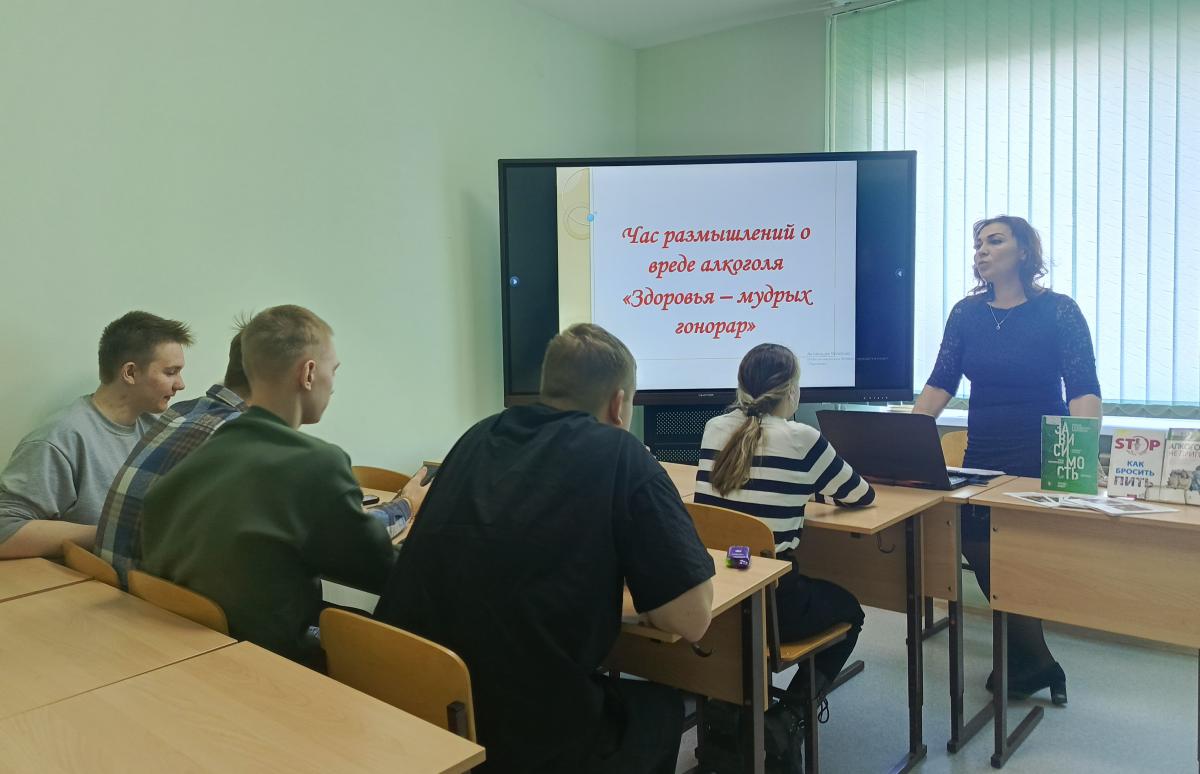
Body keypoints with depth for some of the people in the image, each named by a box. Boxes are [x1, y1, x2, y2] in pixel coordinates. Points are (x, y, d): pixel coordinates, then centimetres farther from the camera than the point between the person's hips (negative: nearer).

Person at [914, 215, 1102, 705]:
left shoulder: (1058, 311, -10)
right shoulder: (966, 313, 2)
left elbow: (1084, 389, -16)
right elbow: (940, 383, 1)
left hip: (1041, 461, -4)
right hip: (982, 458, 5)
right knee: (979, 551, 5)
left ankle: (1028, 664, 23)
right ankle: (1035, 663, 24)